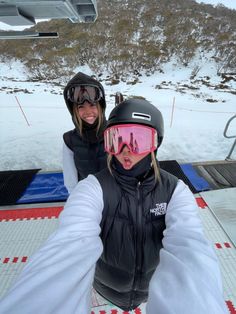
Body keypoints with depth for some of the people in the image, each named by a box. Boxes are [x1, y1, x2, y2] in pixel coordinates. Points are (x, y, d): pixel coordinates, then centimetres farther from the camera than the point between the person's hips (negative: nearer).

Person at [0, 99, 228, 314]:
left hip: (154, 284, 2)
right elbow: (70, 249, -45)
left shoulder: (175, 191, -25)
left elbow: (188, 252, -41)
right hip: (106, 286, -1)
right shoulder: (92, 188, -30)